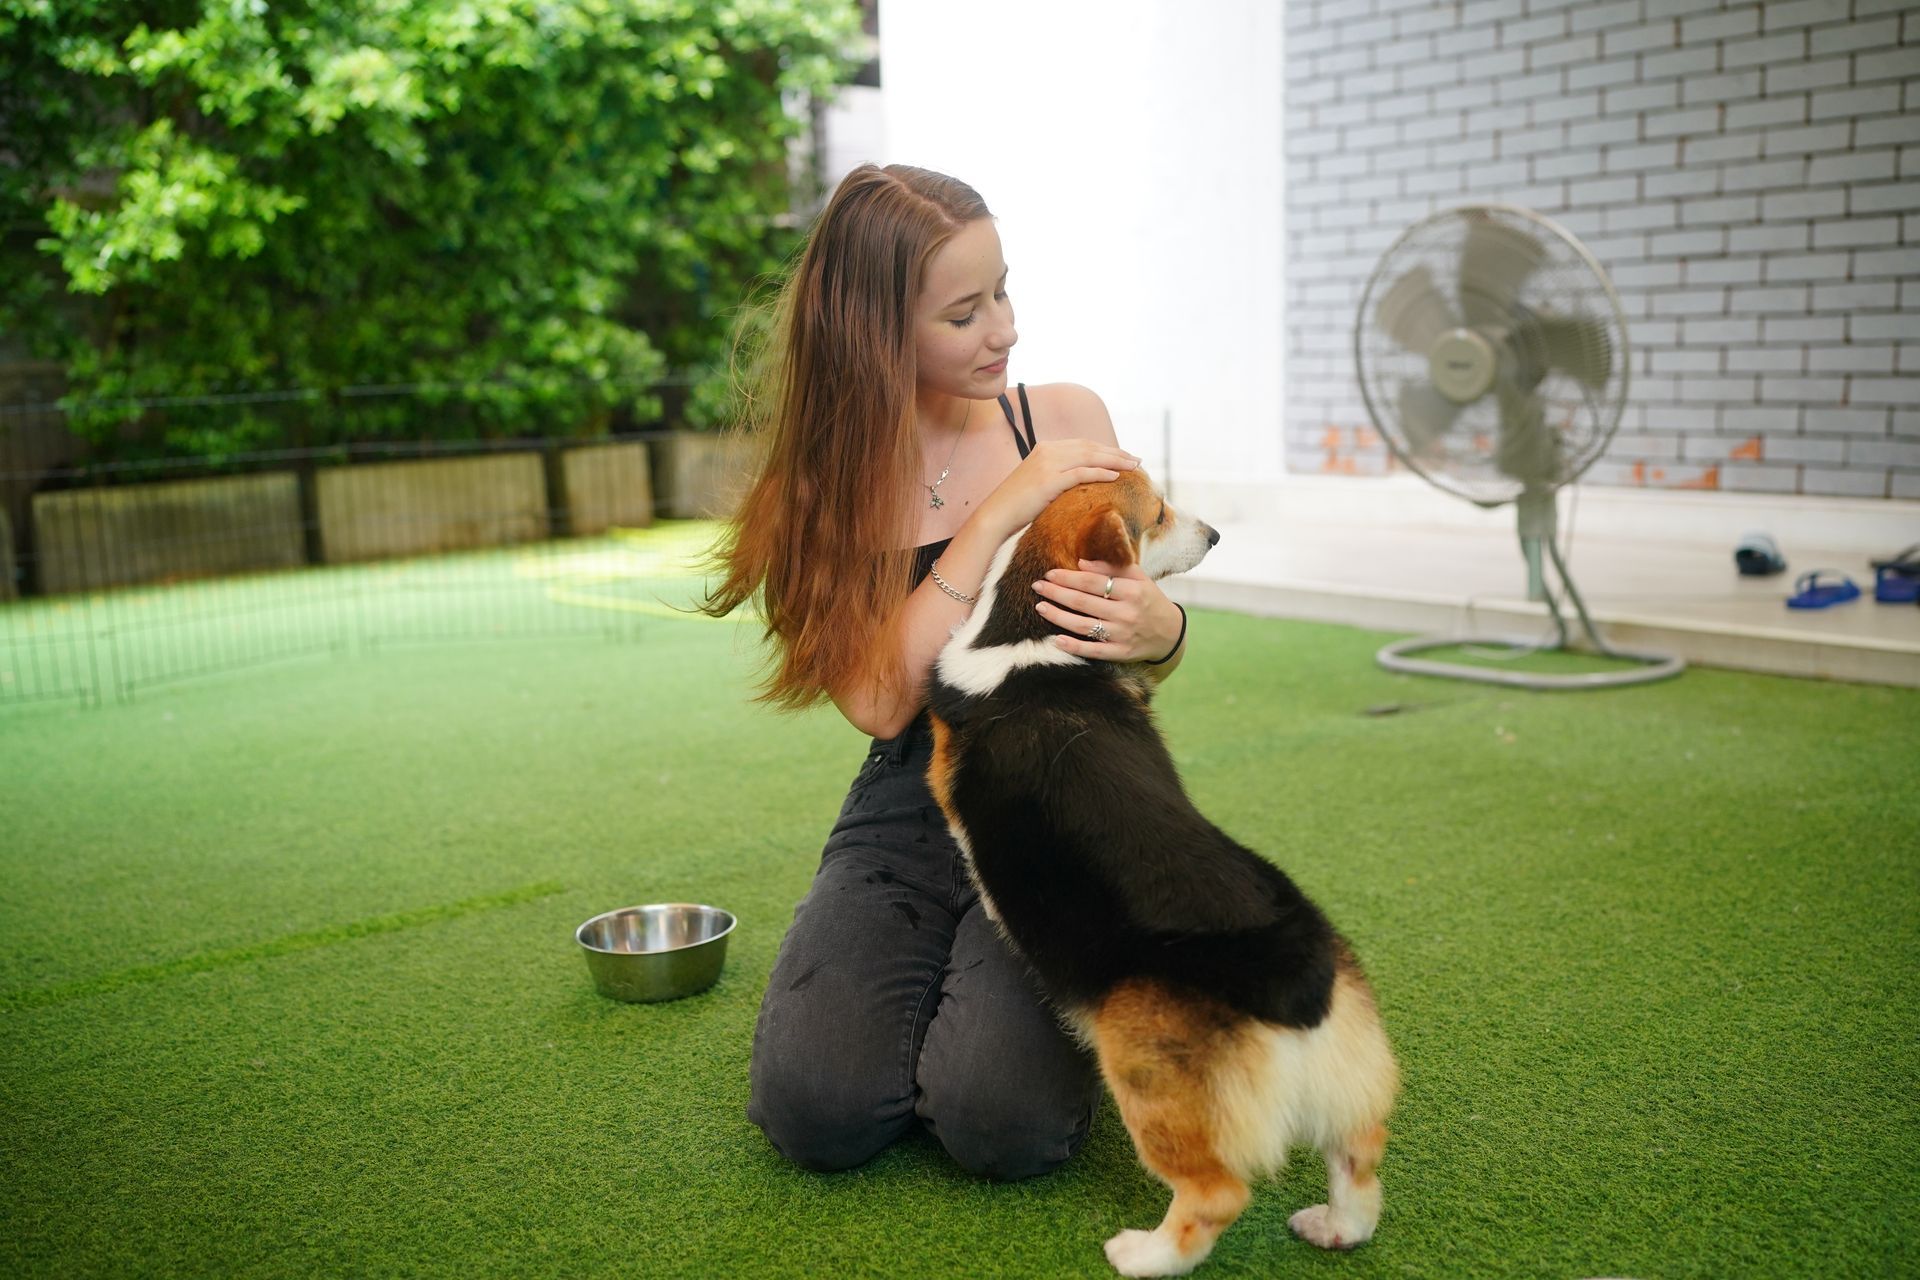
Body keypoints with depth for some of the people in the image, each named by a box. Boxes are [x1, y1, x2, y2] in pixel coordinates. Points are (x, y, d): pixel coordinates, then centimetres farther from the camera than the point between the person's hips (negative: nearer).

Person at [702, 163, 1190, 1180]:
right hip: (908, 817, 1)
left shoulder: (1063, 419, -4)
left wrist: (1159, 631, -23)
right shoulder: (822, 476, -3)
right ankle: (928, 983, 14)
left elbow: (1141, 626, 3)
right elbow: (880, 703, -17)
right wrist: (997, 516, -23)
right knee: (818, 1112, -17)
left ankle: (1015, 990, 13)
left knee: (1004, 1123, -21)